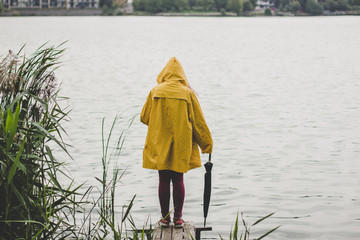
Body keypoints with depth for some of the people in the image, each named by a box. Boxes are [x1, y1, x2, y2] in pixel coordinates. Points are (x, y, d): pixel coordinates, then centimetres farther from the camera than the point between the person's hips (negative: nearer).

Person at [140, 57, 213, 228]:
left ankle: (165, 217, 11)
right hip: (181, 145, 0)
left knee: (163, 180, 7)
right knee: (178, 180, 8)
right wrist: (207, 144, 9)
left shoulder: (155, 92, -2)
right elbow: (199, 122, 1)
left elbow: (144, 117, 6)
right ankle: (178, 218, 10)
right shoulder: (187, 93, -3)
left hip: (160, 145, 0)